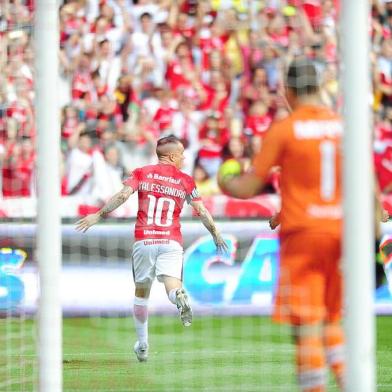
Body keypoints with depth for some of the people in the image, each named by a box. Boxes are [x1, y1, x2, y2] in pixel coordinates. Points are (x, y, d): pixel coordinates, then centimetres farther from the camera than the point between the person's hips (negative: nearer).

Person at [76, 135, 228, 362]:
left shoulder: (142, 173, 7)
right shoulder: (185, 181, 7)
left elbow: (122, 196, -7)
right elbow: (202, 212, 8)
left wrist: (98, 216, -3)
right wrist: (217, 236, 19)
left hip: (144, 241, 1)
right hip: (171, 242, -1)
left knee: (141, 293, 14)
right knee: (172, 286, -13)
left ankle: (143, 345, 18)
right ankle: (180, 296, -51)